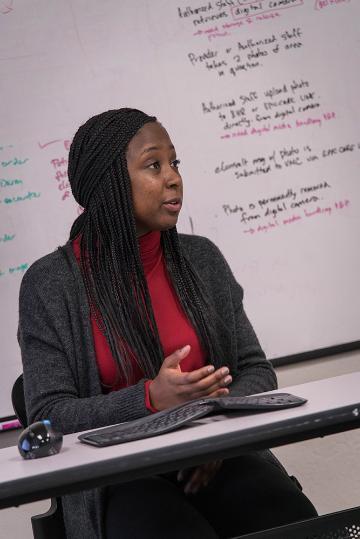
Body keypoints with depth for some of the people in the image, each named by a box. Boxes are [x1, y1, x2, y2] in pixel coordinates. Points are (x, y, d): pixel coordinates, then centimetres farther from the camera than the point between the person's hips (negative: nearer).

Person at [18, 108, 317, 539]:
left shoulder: (200, 258, 8)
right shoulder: (49, 284, -2)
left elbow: (256, 371, 11)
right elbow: (48, 416, -5)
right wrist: (150, 399, -21)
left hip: (218, 458, 3)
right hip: (121, 475, -3)